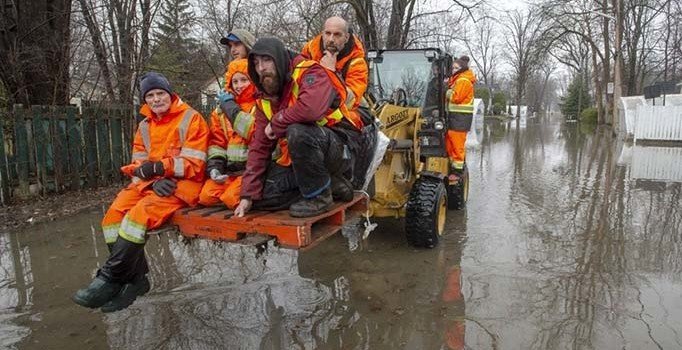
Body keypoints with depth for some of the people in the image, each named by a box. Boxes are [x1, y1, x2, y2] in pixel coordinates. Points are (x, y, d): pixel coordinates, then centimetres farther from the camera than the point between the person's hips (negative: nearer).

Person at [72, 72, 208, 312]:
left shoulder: (191, 119, -4)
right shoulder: (145, 126, 17)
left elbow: (194, 164, -11)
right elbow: (139, 164, 10)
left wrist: (159, 167, -21)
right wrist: (154, 181, -11)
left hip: (182, 184, -7)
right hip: (150, 183, 7)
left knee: (139, 214, -29)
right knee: (114, 215, -17)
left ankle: (108, 279, -19)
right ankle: (135, 278, -11)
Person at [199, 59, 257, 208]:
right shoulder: (222, 109, 15)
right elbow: (217, 142, 12)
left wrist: (233, 110, -12)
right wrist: (214, 166, -5)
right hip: (230, 167, 6)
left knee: (232, 198, -24)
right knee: (206, 196, -10)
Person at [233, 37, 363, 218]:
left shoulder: (309, 72, -16)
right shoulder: (264, 101, 6)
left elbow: (312, 108, -40)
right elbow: (259, 146, 6)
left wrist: (276, 123, -22)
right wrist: (248, 195, 1)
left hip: (341, 147, -8)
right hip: (302, 155, 8)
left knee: (297, 132, -36)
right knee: (266, 191, -6)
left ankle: (319, 195, -14)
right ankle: (331, 185, 5)